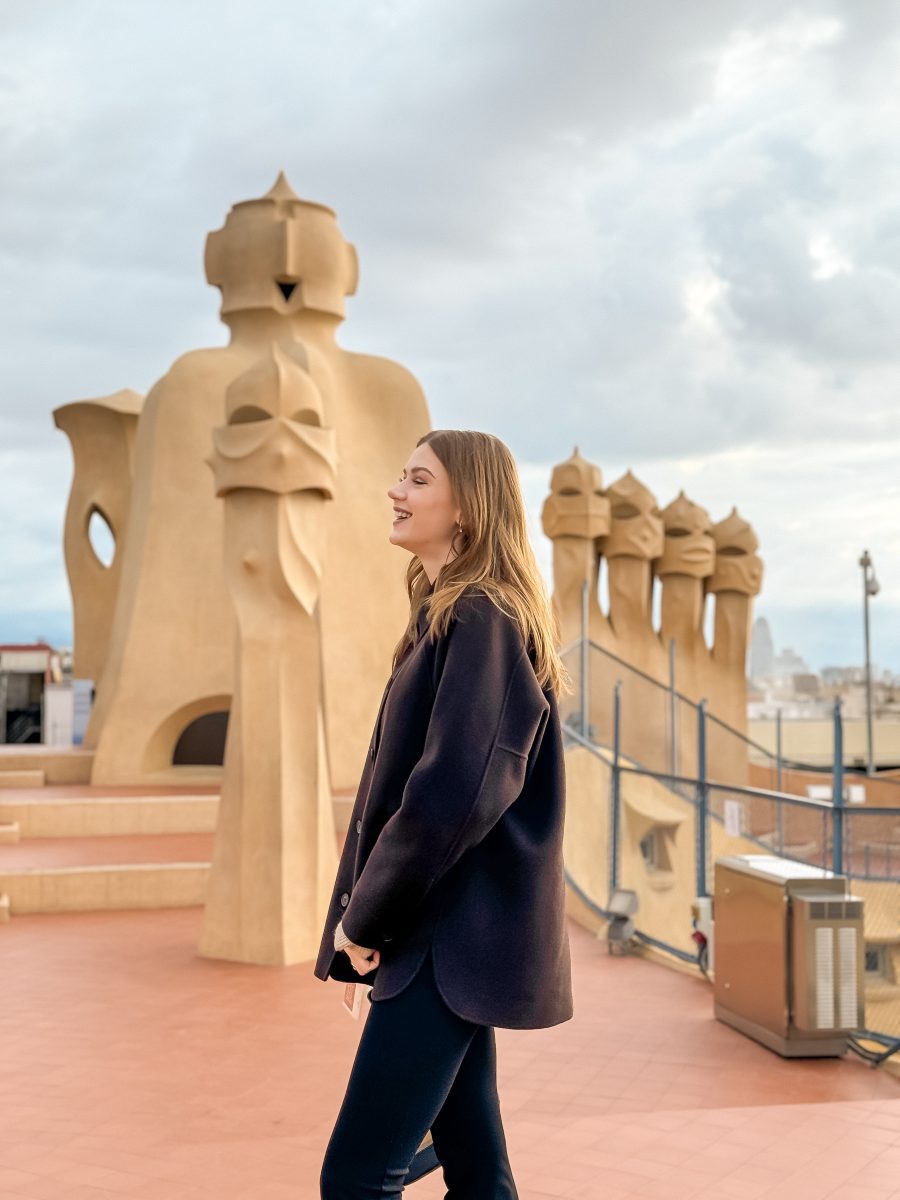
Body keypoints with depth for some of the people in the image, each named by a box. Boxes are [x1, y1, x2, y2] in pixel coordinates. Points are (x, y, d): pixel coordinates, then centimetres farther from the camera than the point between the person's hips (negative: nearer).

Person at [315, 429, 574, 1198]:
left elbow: (454, 792, -24)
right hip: (450, 933, 9)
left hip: (454, 937, -9)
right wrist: (367, 916, 9)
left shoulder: (480, 618, -14)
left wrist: (366, 918, -12)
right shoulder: (445, 616, 15)